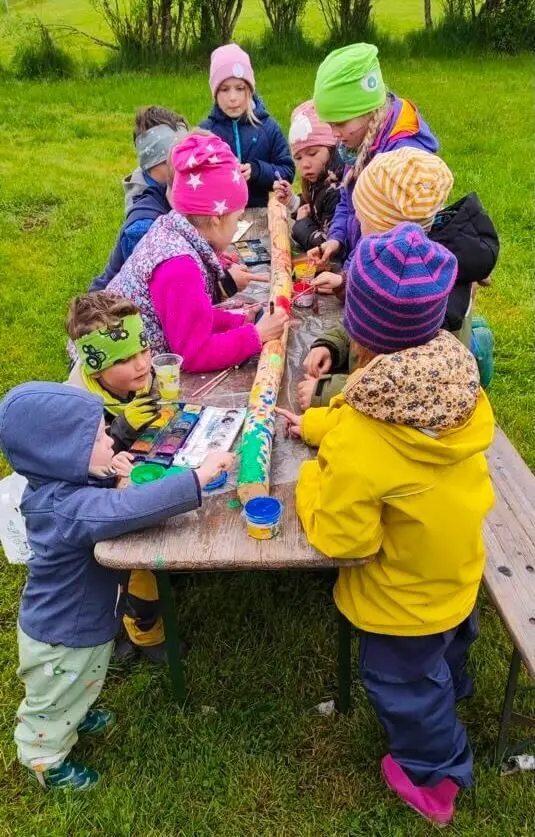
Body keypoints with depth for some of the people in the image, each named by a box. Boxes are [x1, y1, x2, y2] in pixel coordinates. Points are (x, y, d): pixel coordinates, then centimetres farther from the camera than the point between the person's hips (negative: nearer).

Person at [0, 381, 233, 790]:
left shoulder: (62, 486, -12)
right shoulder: (68, 508, -43)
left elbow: (100, 503, 9)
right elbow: (131, 508, -55)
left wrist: (110, 474, -13)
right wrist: (199, 476, -50)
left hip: (79, 620, 8)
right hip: (62, 637, -8)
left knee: (74, 690, 37)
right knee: (53, 701, 23)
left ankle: (72, 717, 66)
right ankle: (47, 761, 50)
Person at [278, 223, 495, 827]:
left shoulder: (356, 443, -41)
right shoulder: (459, 383, -20)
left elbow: (339, 539, -26)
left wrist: (312, 476, -12)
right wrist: (319, 424, 2)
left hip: (406, 596, -6)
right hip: (457, 568, 7)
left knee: (402, 682, 24)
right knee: (444, 649, 37)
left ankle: (433, 775, 50)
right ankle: (450, 690, 70)